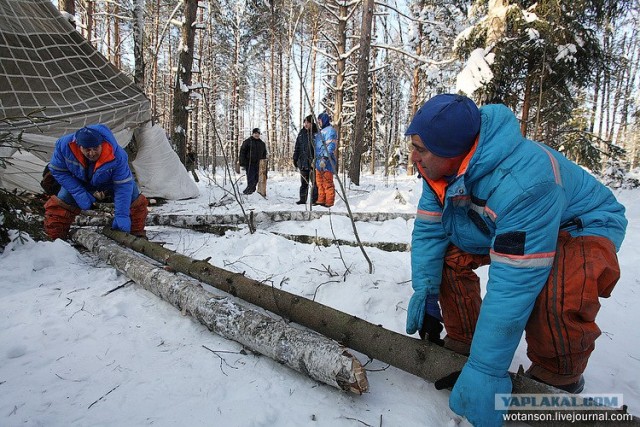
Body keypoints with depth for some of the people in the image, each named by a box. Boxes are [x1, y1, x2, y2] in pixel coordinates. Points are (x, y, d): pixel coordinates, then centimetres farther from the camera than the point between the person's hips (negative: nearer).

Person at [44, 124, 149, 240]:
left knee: (135, 202, -12)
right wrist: (80, 195, -28)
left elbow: (123, 186, -37)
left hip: (110, 183, -1)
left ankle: (137, 234, 7)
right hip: (79, 182, 2)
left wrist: (121, 216, -42)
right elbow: (58, 171, -18)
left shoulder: (117, 156, -41)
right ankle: (56, 238, 12)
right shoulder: (64, 145, -33)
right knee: (59, 204, -7)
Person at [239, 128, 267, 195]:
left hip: (258, 164, 5)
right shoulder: (247, 141, 1)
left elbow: (264, 154, 22)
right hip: (250, 164, -5)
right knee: (251, 178, -13)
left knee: (256, 179, 6)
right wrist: (243, 163, -9)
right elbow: (242, 152, -2)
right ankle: (249, 191, -12)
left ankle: (252, 190, 17)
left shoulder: (262, 143, 16)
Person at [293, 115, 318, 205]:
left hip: (313, 161, -5)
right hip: (303, 161, 5)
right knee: (303, 182, 12)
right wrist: (295, 158, 12)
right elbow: (297, 147, 18)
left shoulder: (316, 133, -3)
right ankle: (302, 199, 18)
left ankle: (315, 199, 3)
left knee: (314, 182, -3)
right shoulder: (302, 133, 13)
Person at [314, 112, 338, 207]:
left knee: (327, 182, -8)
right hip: (319, 160, 10)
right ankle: (321, 200, 18)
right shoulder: (321, 131, 23)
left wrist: (325, 159, -26)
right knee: (319, 182, 11)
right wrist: (315, 159, 25)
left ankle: (329, 202, -4)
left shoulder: (330, 130, -7)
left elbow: (330, 146, -18)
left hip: (326, 161, -10)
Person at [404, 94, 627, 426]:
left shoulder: (522, 179, -41)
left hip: (582, 227, -7)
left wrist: (484, 371, -36)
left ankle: (557, 382, -6)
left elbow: (514, 282, -41)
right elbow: (429, 229, -10)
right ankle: (462, 343, 9)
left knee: (558, 295, -36)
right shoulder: (441, 165, -18)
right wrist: (425, 292, -20)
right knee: (447, 254, -9)